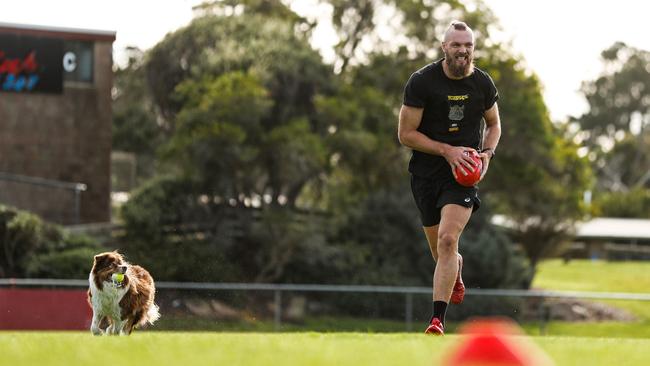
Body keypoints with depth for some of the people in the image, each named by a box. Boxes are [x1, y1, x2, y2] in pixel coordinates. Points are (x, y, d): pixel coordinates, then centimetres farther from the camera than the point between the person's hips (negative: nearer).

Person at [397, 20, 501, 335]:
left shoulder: (483, 83, 0)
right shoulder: (421, 81, -10)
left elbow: (494, 124, 18)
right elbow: (405, 134, -9)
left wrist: (487, 153, -2)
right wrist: (447, 150, -18)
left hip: (462, 173, 0)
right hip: (426, 171, 0)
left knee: (447, 239, -21)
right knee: (442, 253, 12)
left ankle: (437, 319, -22)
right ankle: (457, 273, 51)